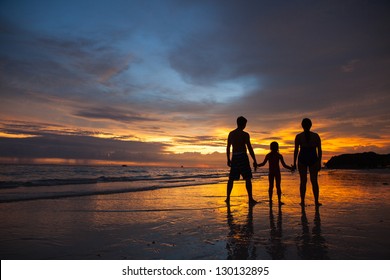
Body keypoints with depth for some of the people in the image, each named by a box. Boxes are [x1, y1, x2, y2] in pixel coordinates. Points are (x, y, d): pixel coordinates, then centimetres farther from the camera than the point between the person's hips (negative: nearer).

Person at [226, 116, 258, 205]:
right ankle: (250, 199, 1)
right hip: (243, 157, -5)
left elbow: (228, 147, 12)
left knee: (231, 179, 11)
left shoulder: (231, 133, 9)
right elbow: (250, 148, -9)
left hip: (234, 157, 5)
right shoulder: (245, 134, -7)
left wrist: (228, 160, 19)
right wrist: (254, 161, -4)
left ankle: (228, 198, 11)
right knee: (248, 179, 1)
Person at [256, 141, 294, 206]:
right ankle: (279, 201, 2)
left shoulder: (268, 155, -2)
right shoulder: (279, 155, -5)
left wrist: (257, 165, 7)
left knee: (271, 186, 9)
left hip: (270, 173, 2)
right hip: (277, 172, -1)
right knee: (278, 186, 3)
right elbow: (284, 165, -6)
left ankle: (270, 200, 10)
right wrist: (291, 168, 6)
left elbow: (263, 164, -6)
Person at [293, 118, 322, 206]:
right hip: (313, 159, 1)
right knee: (314, 181, 7)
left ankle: (302, 201, 5)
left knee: (303, 181, 5)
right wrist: (319, 162, 7)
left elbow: (296, 150, -4)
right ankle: (316, 201, 6)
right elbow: (319, 150, 1)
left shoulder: (298, 136, -3)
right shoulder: (316, 136, 1)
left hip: (302, 159, -1)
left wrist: (294, 163, 1)